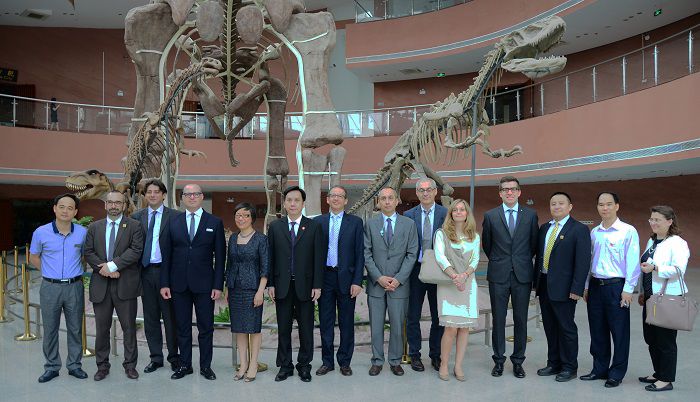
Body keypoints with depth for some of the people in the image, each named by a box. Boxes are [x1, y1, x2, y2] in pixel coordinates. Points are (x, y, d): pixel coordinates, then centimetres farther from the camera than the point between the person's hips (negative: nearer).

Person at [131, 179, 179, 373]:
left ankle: (173, 357, 17)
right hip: (145, 271, 4)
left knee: (170, 316, 3)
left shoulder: (174, 216, -2)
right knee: (150, 317, 11)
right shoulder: (137, 217, 9)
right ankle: (156, 358, 23)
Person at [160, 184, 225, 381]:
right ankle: (184, 365, 23)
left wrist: (218, 285, -6)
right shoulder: (173, 222, 7)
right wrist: (164, 283, -1)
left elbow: (220, 256, 0)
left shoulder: (215, 222, 2)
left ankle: (205, 366, 18)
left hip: (204, 283, -1)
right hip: (179, 284, 2)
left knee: (206, 327, 5)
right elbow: (166, 254, 6)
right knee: (182, 327, 10)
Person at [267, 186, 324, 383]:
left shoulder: (314, 226, 1)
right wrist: (270, 284, -1)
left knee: (306, 328, 7)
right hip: (282, 285, 1)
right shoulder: (275, 227, 6)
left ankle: (304, 365, 20)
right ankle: (285, 366, 21)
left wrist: (317, 285, -6)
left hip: (305, 285, -1)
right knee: (283, 328, 9)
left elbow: (318, 258, -1)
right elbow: (270, 257, 5)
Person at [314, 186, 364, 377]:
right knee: (325, 322, 8)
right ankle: (327, 361, 21)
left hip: (346, 278, -1)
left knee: (347, 323, 7)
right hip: (324, 277, 1)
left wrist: (357, 281, -8)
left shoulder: (355, 222, 3)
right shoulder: (317, 222, 7)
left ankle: (345, 362, 20)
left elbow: (360, 254, 0)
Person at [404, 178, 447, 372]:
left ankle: (436, 355, 24)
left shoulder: (446, 214, 0)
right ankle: (414, 355, 22)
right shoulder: (408, 216, 3)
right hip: (415, 270, 1)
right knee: (413, 316, 8)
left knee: (438, 316, 9)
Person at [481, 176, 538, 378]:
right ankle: (498, 360, 17)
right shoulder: (490, 216, 3)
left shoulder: (530, 215, 4)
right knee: (498, 319, 5)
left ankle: (518, 361, 18)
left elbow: (534, 243, 11)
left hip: (522, 275, 0)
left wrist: (523, 262, 13)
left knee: (521, 319, 6)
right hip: (498, 275, 0)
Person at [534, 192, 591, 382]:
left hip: (563, 287, -6)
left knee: (566, 328, 3)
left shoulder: (579, 229, -7)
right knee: (550, 327, 14)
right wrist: (536, 281, 11)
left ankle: (569, 367, 16)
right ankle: (554, 364, 25)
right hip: (544, 284, 6)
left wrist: (577, 289, -17)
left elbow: (583, 261, -12)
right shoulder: (544, 228, 13)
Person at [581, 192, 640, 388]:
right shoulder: (594, 232, 10)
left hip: (616, 286, -5)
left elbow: (633, 262, -8)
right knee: (598, 330, 13)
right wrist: (586, 286, 13)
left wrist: (628, 290, -12)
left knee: (619, 332, 4)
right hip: (595, 286, 5)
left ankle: (617, 373, 17)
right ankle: (600, 369, 26)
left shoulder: (628, 231, -6)